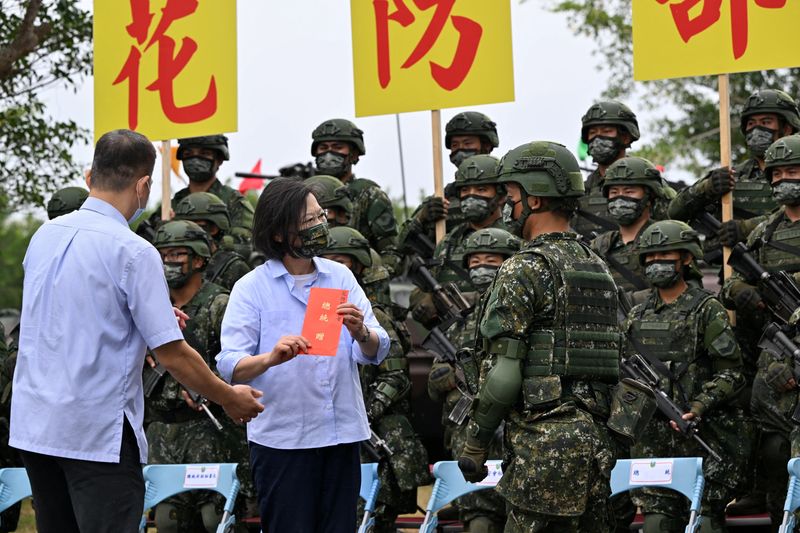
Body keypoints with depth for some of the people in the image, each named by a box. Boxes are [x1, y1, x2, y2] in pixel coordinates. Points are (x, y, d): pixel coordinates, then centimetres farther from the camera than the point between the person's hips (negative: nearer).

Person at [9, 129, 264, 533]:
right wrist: (230, 399, 2)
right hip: (96, 433, -7)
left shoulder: (44, 236, 7)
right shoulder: (134, 252, -14)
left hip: (33, 424, 7)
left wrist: (151, 316, 27)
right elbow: (173, 356, -13)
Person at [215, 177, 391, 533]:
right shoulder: (251, 288, -3)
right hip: (281, 437, -4)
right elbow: (230, 367, -12)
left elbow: (376, 351, 3)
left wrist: (361, 333, -20)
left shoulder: (340, 277, 10)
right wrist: (271, 357, -32)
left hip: (341, 434, 4)